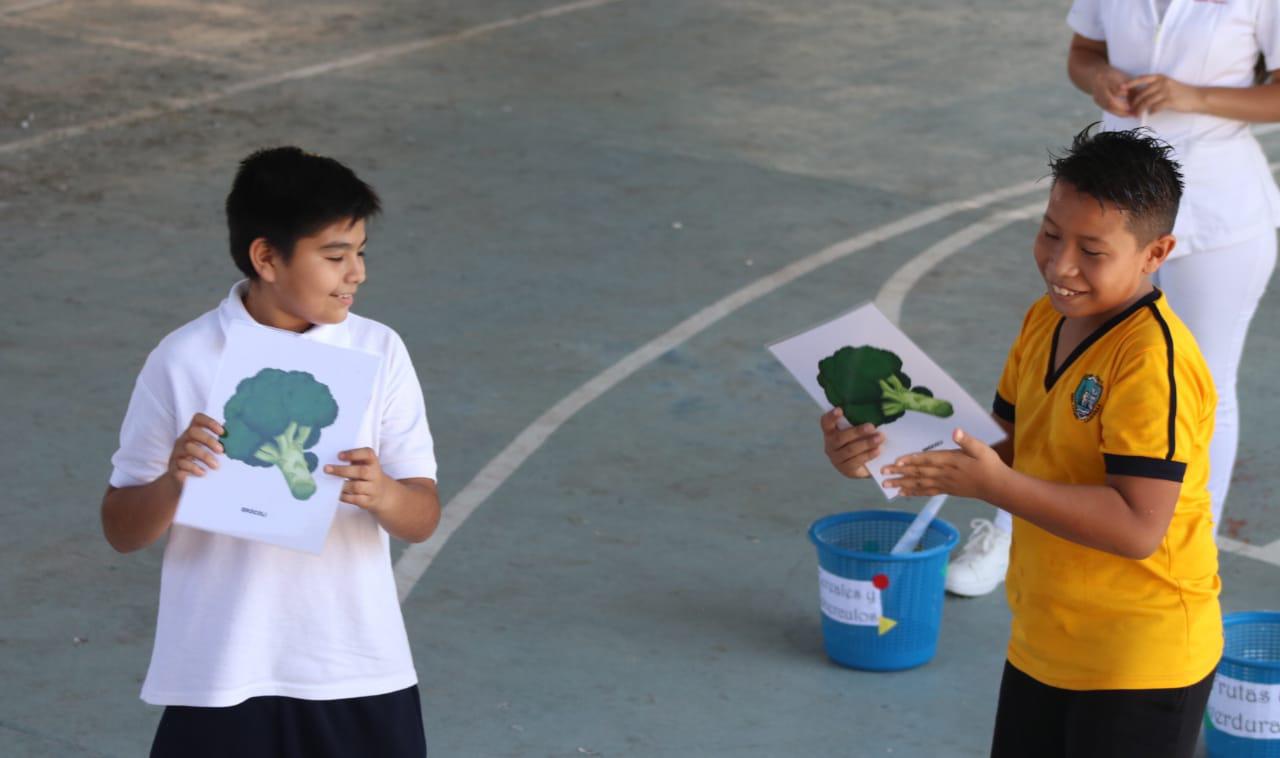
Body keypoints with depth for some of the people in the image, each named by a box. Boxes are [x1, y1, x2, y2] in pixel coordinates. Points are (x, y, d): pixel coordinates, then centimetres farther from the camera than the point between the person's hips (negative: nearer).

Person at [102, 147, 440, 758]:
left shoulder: (379, 353, -1)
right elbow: (121, 530, 0)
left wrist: (383, 494, -23)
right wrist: (173, 482, -21)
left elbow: (423, 519, 0)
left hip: (360, 679, 2)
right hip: (218, 683, -2)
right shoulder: (183, 362, -7)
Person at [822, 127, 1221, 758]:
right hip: (1042, 645, 8)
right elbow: (1014, 456, 9)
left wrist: (992, 483, -32)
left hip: (1139, 661, -8)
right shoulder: (1046, 322, 3)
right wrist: (881, 450, -6)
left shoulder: (1153, 362, -24)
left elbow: (1138, 527, -28)